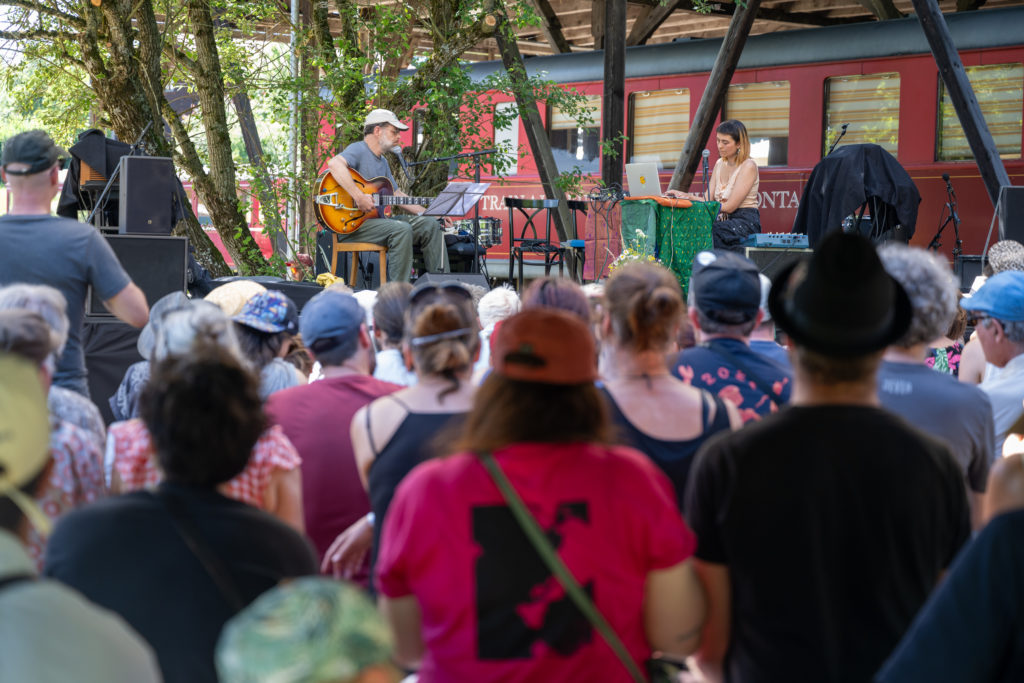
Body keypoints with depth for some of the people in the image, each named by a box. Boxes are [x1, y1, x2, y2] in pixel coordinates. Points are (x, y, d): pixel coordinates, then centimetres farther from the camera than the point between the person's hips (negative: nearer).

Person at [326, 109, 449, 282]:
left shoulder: (382, 162, 22)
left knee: (431, 226, 0)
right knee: (402, 229, -32)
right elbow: (335, 164, -30)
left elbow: (398, 195, 26)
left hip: (375, 220, 10)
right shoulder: (358, 150, -9)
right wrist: (358, 197, -36)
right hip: (352, 225, -9)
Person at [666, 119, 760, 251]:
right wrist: (683, 195, -9)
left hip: (746, 222, -6)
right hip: (725, 220, 6)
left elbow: (730, 206, -15)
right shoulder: (720, 164, 15)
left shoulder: (748, 166, -9)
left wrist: (690, 198, -17)